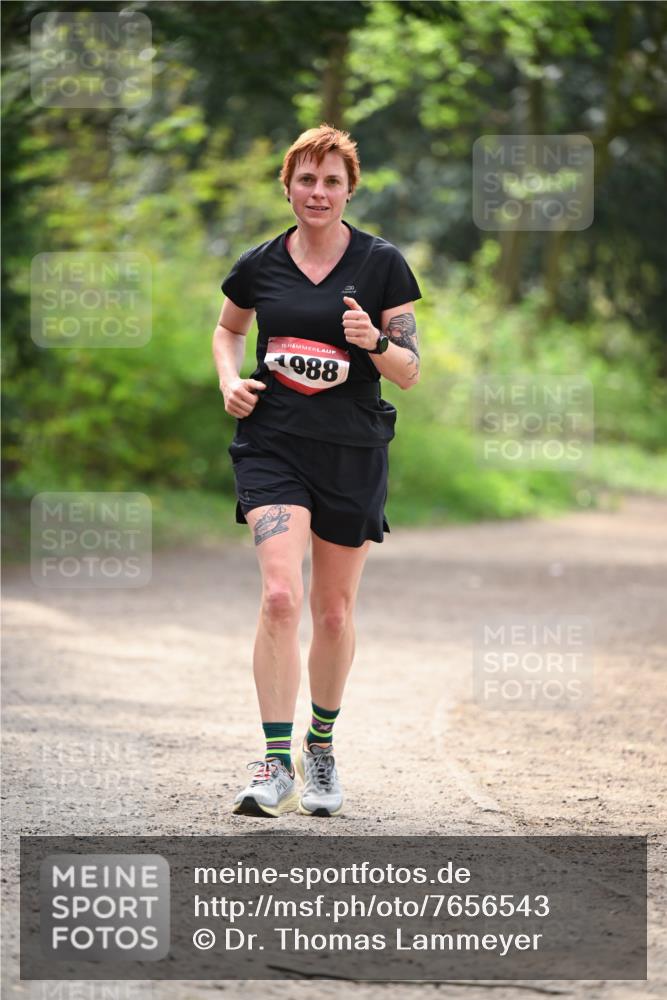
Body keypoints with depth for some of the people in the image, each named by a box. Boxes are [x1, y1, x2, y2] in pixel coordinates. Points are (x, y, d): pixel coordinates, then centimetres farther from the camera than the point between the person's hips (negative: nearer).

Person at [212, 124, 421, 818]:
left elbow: (410, 373, 0)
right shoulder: (260, 266, 4)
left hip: (353, 453, 0)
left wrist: (374, 343, -21)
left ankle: (321, 747, 30)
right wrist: (230, 380, 5)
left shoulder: (381, 264, -1)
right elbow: (227, 328, 24)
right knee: (281, 595, -18)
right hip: (272, 447, 0)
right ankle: (275, 762, -15)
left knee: (334, 612, 8)